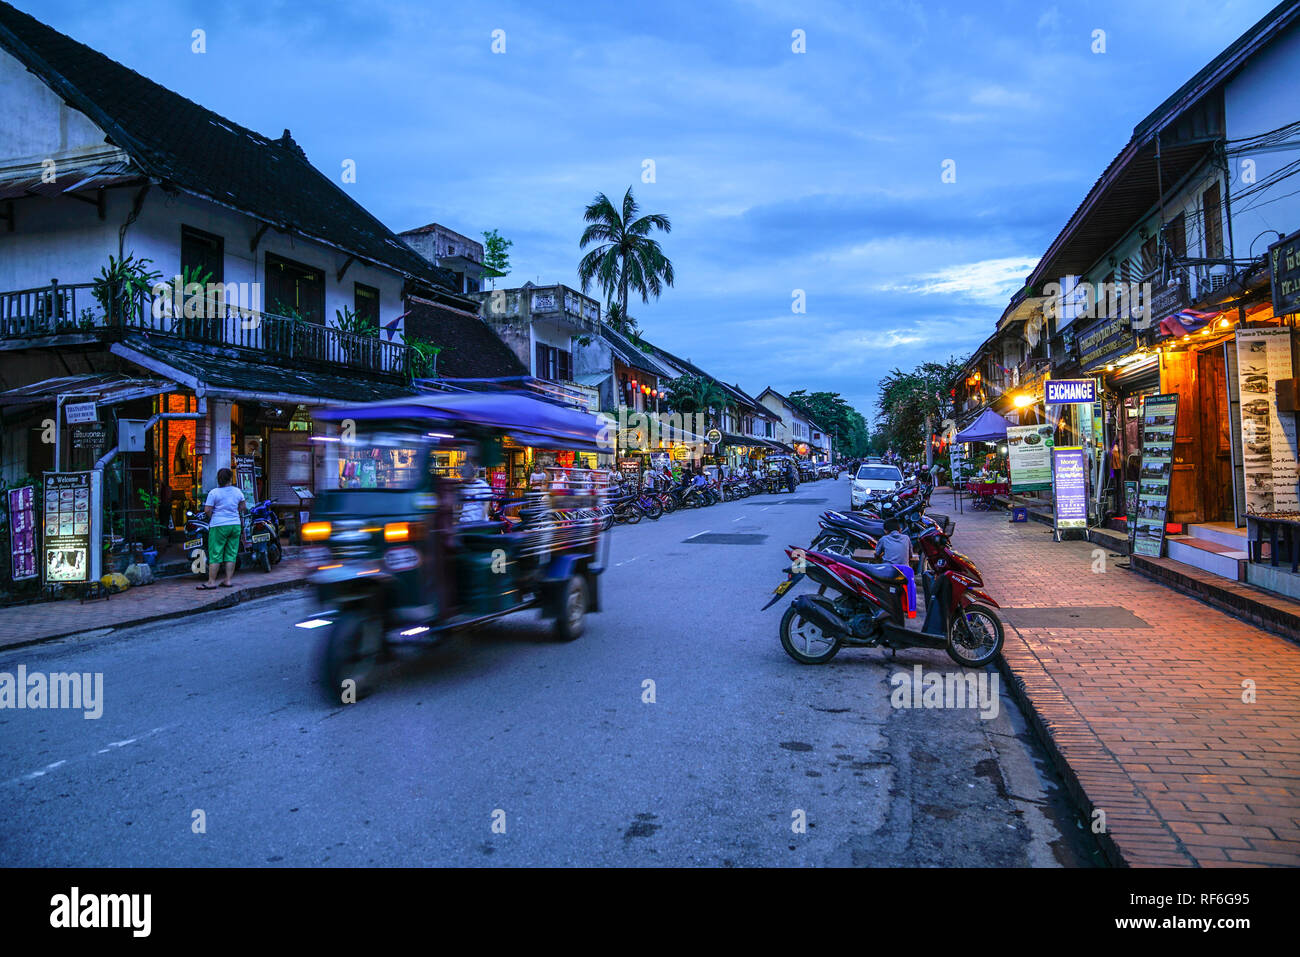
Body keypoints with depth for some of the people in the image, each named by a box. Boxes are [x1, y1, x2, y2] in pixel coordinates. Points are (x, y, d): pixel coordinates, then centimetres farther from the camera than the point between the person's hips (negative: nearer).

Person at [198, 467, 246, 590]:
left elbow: (207, 510, -11)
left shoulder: (214, 493, -6)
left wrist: (210, 520, 8)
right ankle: (228, 580, 7)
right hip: (235, 525, 4)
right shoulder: (237, 491, 6)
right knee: (231, 554, 7)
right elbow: (243, 509, 13)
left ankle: (211, 582, -1)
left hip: (218, 526, -4)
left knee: (215, 554, -1)